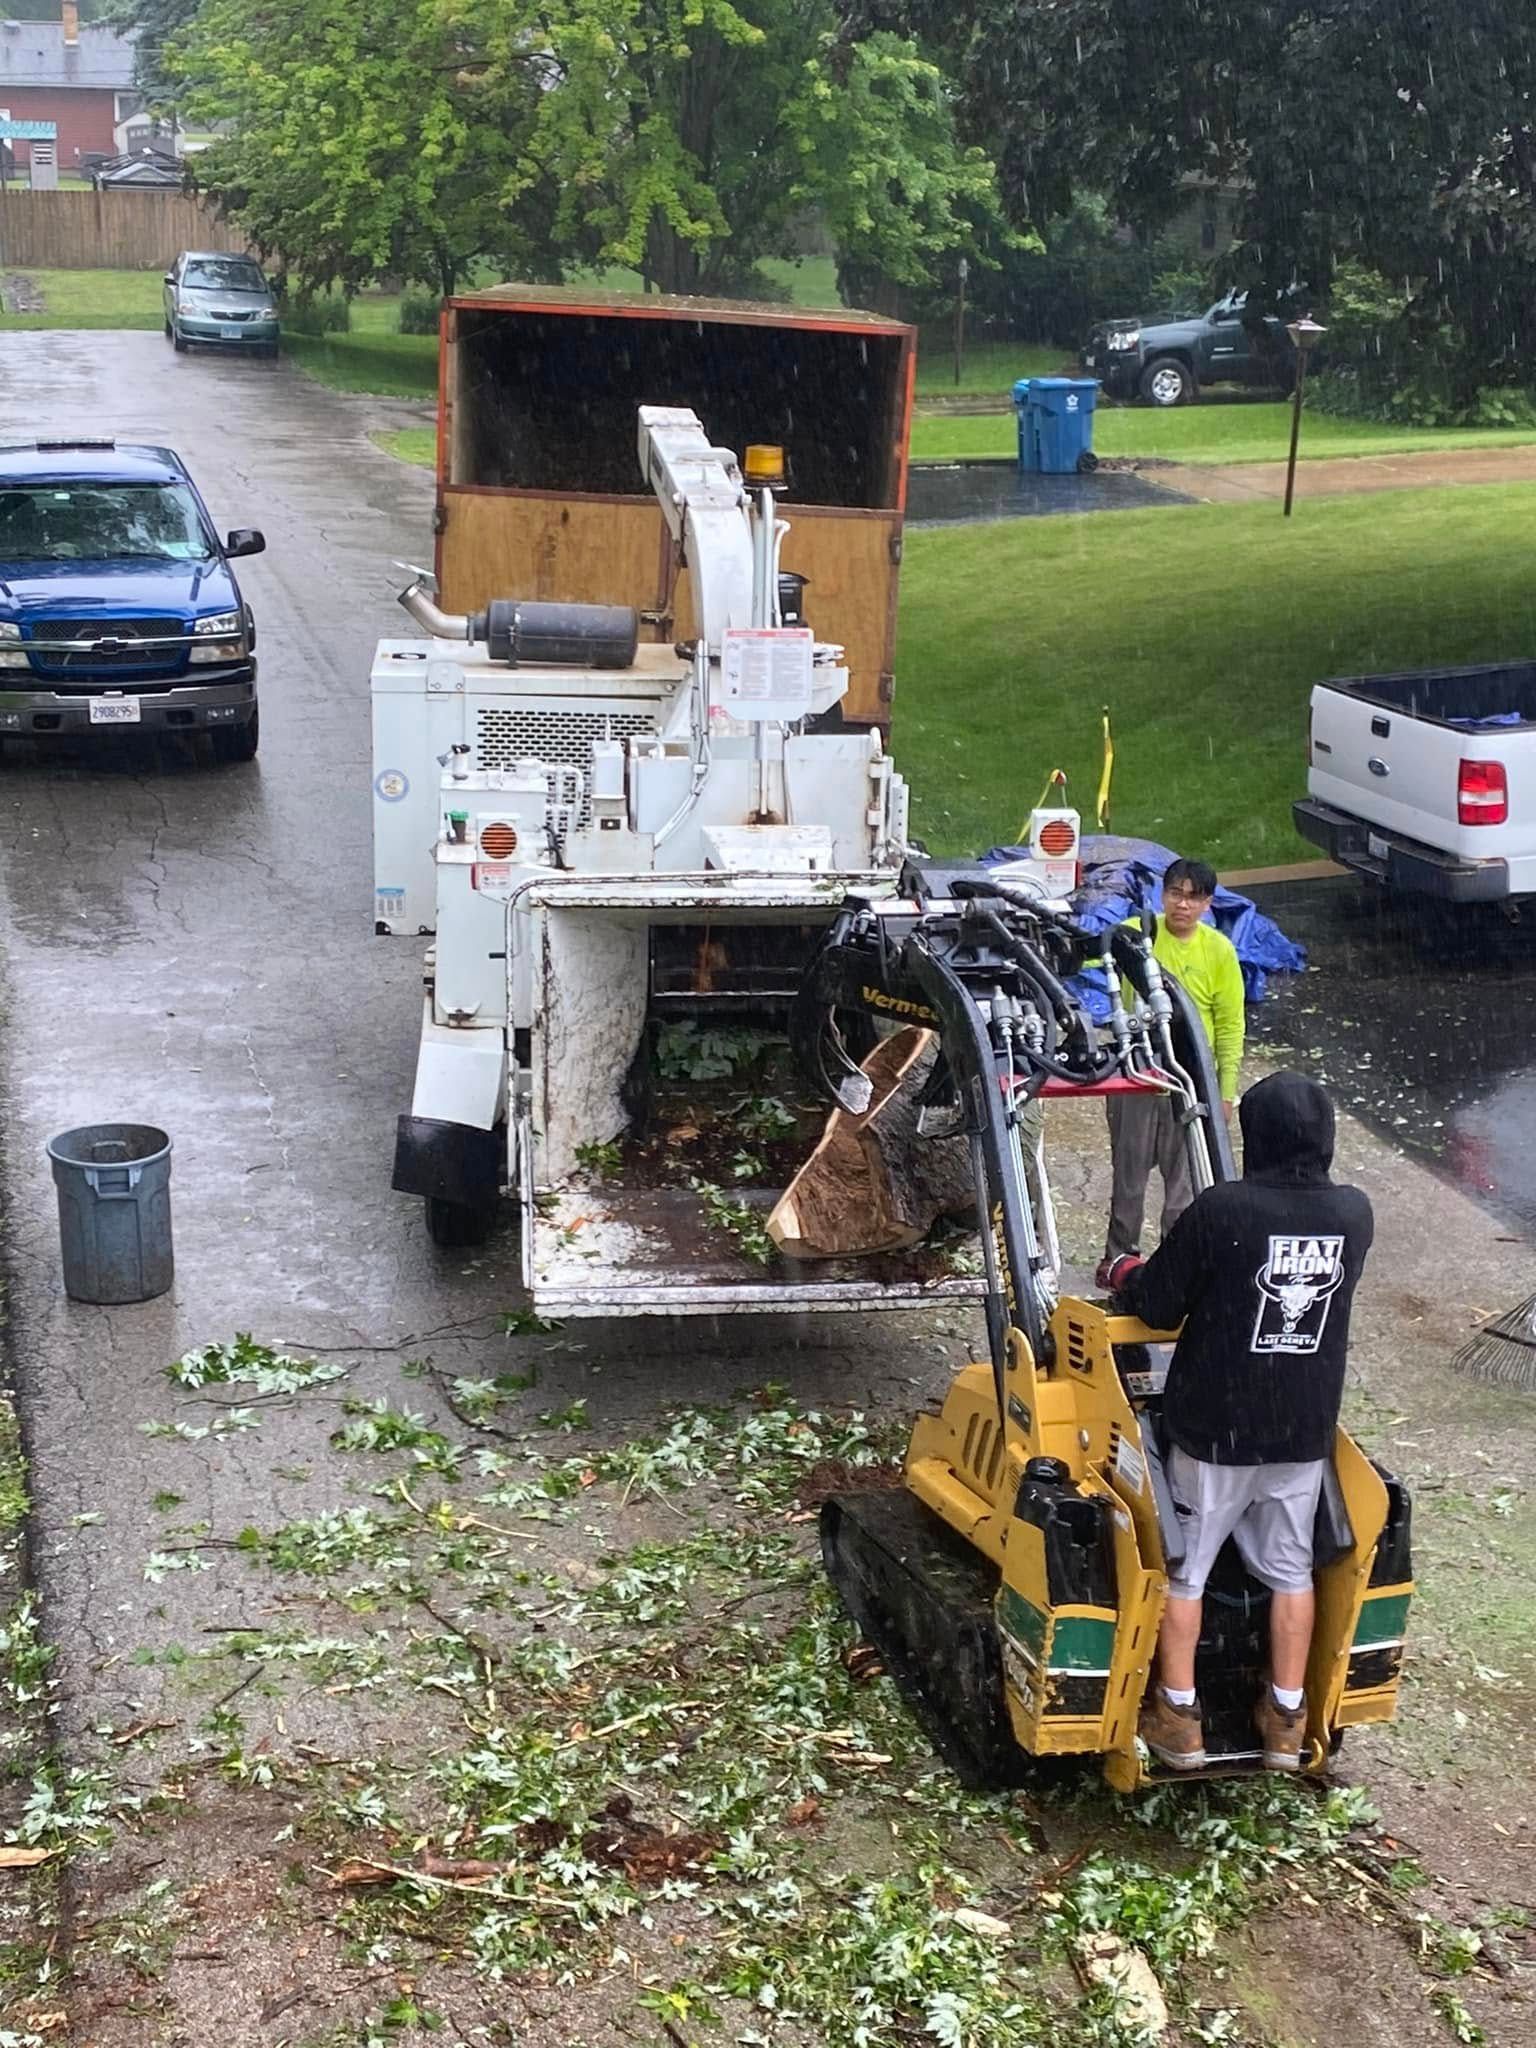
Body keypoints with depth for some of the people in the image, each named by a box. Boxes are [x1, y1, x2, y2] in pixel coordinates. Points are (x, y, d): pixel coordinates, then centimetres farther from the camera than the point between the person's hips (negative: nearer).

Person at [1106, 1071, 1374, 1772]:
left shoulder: (1220, 1210, -20)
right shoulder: (1354, 1214, -5)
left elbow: (1156, 1306, -12)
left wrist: (1126, 1273, 11)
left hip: (1216, 1429, -4)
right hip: (1306, 1431, 4)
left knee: (1182, 1569, 11)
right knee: (1290, 1570, 17)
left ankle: (1178, 1718, 20)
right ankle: (1285, 1721, 26)